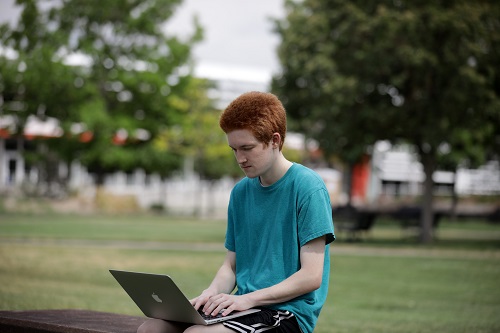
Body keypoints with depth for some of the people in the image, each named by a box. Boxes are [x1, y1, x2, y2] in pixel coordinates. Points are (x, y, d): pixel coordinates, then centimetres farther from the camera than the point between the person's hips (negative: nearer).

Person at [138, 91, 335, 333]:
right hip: (245, 305, 7)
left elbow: (312, 276, -14)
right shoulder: (240, 192, 13)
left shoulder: (307, 188, -9)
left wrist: (248, 298, -19)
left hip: (289, 311, -7)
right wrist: (212, 293, -6)